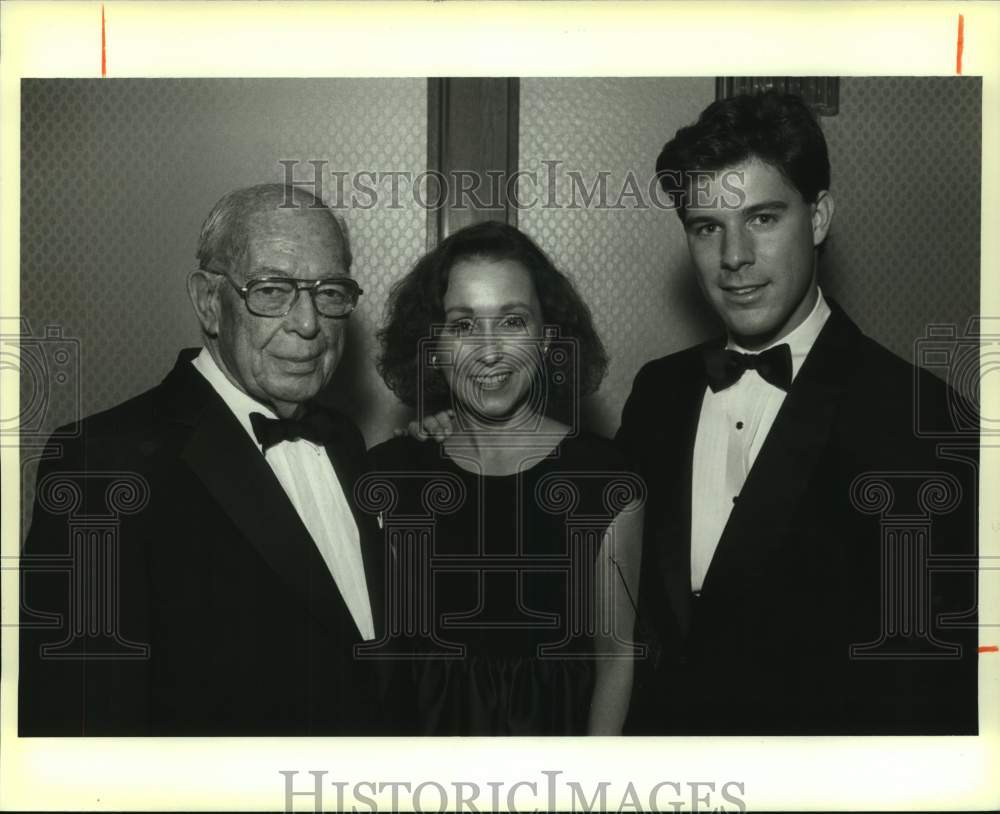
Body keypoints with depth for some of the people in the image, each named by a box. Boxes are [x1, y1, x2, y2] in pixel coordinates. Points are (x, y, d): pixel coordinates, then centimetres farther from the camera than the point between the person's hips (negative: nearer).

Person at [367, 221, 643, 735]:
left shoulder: (605, 481, -13)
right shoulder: (388, 477, -10)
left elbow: (615, 654, -8)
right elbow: (369, 644, -4)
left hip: (556, 727, -1)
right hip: (424, 724, 1)